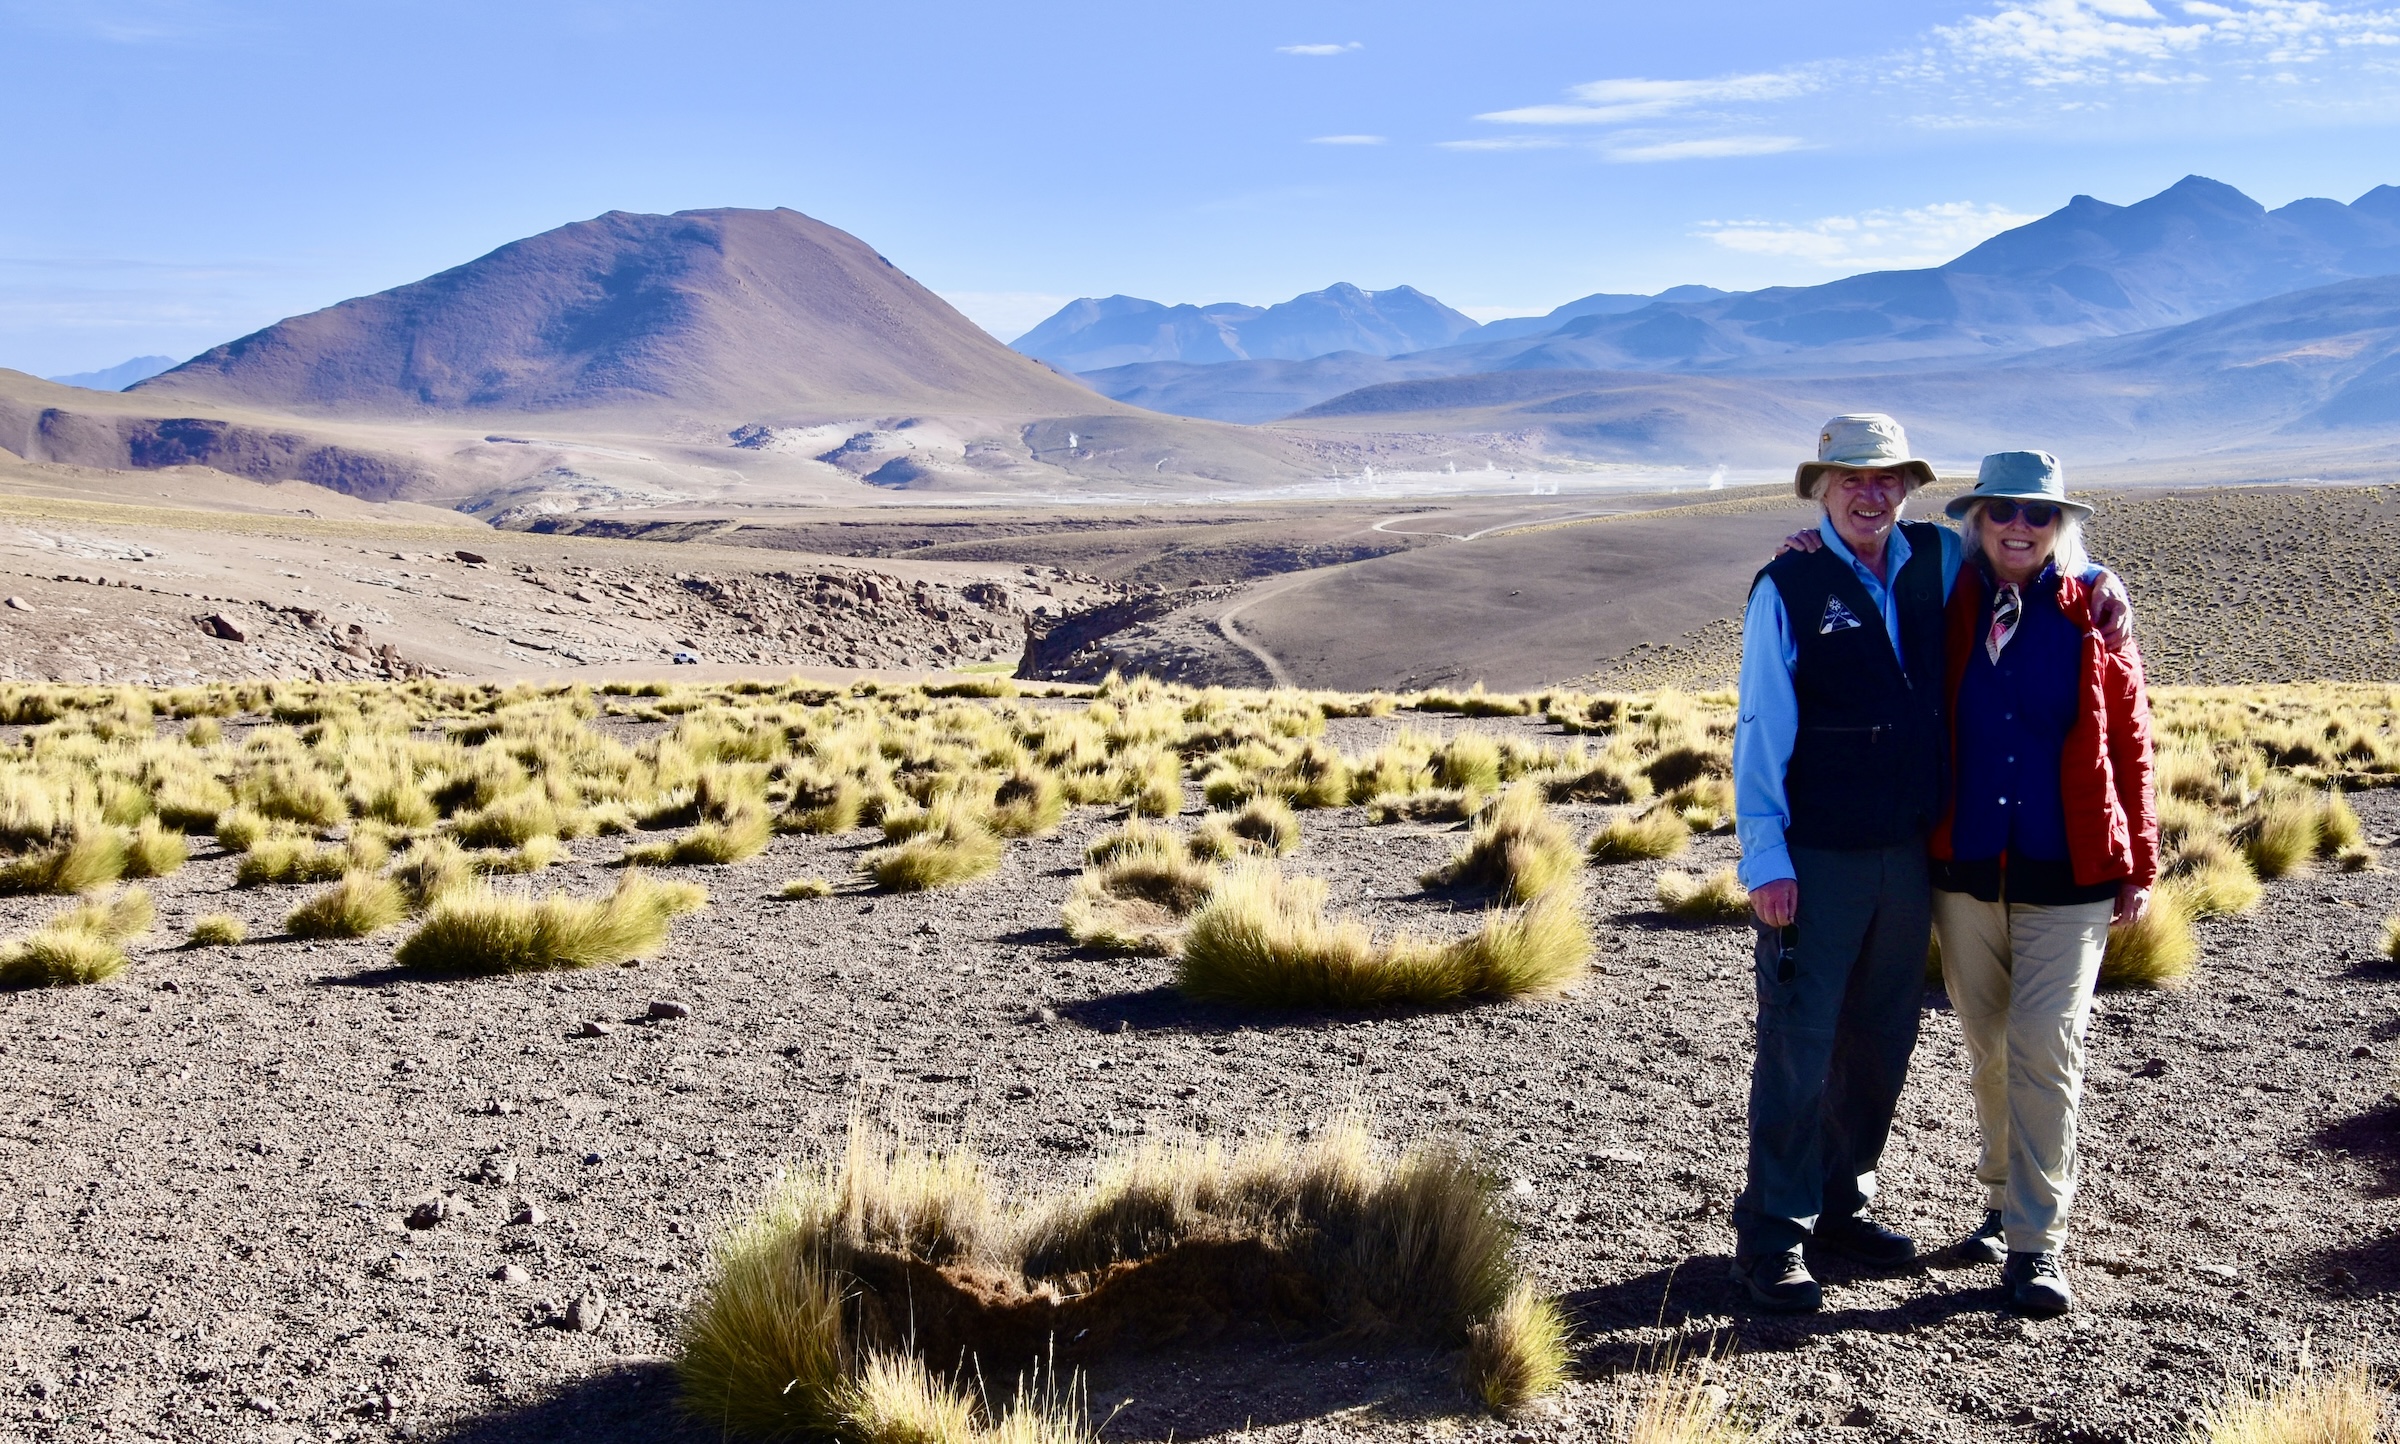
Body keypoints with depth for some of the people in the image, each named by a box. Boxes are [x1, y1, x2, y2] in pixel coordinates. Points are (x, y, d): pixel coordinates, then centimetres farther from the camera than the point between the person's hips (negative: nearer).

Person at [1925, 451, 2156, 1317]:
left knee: (2045, 1048, -9)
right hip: (1966, 870, 2)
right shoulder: (1951, 608, 2)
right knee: (1988, 1049, 11)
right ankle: (2005, 1199, 29)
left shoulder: (2093, 613, 0)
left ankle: (2035, 1242, -2)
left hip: (2068, 876, -2)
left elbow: (2130, 745, 4)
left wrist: (2140, 867, 4)